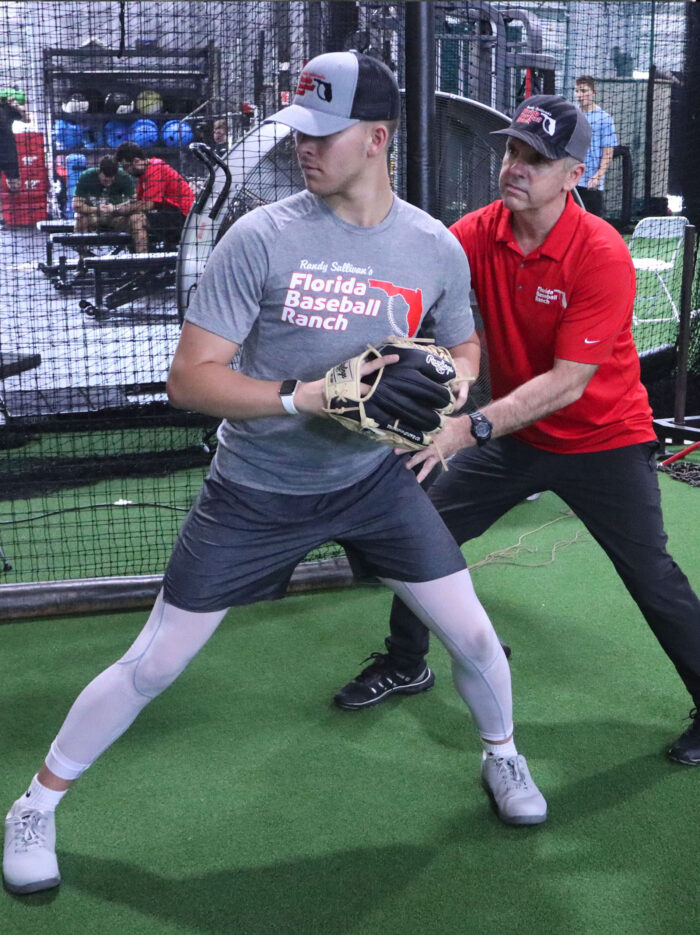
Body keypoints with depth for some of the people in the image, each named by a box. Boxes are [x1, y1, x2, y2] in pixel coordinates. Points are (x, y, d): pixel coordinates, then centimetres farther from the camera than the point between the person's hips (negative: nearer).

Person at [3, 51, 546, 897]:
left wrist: (451, 383, -11)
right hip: (256, 491, -3)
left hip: (373, 479, 3)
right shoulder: (261, 239, -17)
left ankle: (501, 756, 39)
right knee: (153, 664, 2)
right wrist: (305, 397, -31)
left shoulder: (436, 248, -6)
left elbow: (462, 345, 13)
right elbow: (189, 380, -18)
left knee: (471, 634, 6)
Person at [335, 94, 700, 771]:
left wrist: (469, 429, -41)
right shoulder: (478, 232, -10)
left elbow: (568, 382, -31)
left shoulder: (602, 254, -26)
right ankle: (405, 664, 28)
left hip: (603, 437, -5)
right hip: (513, 431, 5)